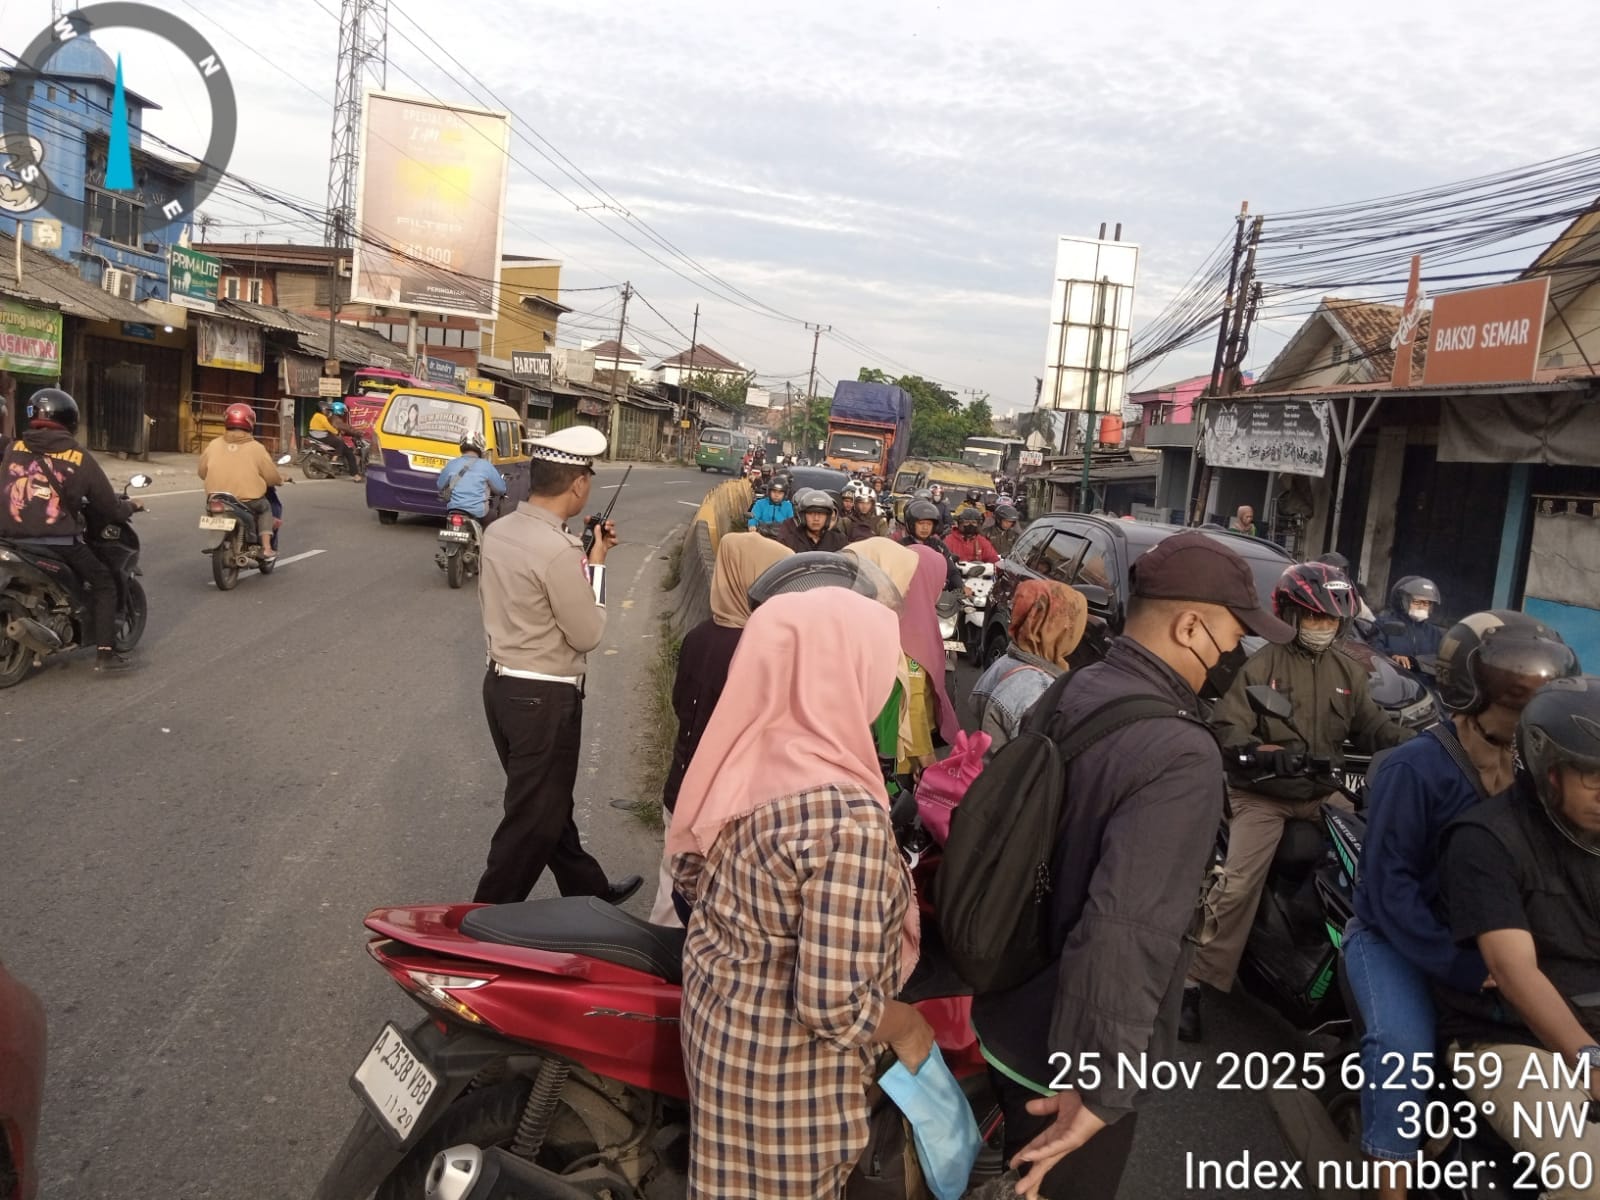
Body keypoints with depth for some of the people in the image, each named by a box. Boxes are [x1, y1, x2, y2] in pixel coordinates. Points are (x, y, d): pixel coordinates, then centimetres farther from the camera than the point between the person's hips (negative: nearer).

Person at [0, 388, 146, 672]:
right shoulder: (79, 457, -3)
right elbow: (108, 505, 3)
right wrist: (130, 506, 24)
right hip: (58, 541, -4)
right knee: (104, 584, 11)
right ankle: (105, 653, 2)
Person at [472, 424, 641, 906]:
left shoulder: (498, 531, 2)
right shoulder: (559, 550, -25)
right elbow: (587, 634, -17)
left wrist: (581, 557, 7)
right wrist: (595, 564, -7)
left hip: (502, 683, 10)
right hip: (545, 698, -10)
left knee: (547, 799, 22)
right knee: (533, 817, 5)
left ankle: (589, 888, 41)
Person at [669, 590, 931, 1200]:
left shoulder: (741, 751, -9)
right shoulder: (847, 815, -33)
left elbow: (689, 870, 6)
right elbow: (834, 1003, -30)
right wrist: (906, 1027, -11)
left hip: (716, 1010, 7)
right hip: (787, 1063, -7)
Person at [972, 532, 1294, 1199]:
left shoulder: (1070, 693, -4)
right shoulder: (1180, 756, -29)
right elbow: (1127, 936, -36)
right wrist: (1099, 1088, -28)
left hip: (1008, 1018, 7)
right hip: (1065, 1053, -7)